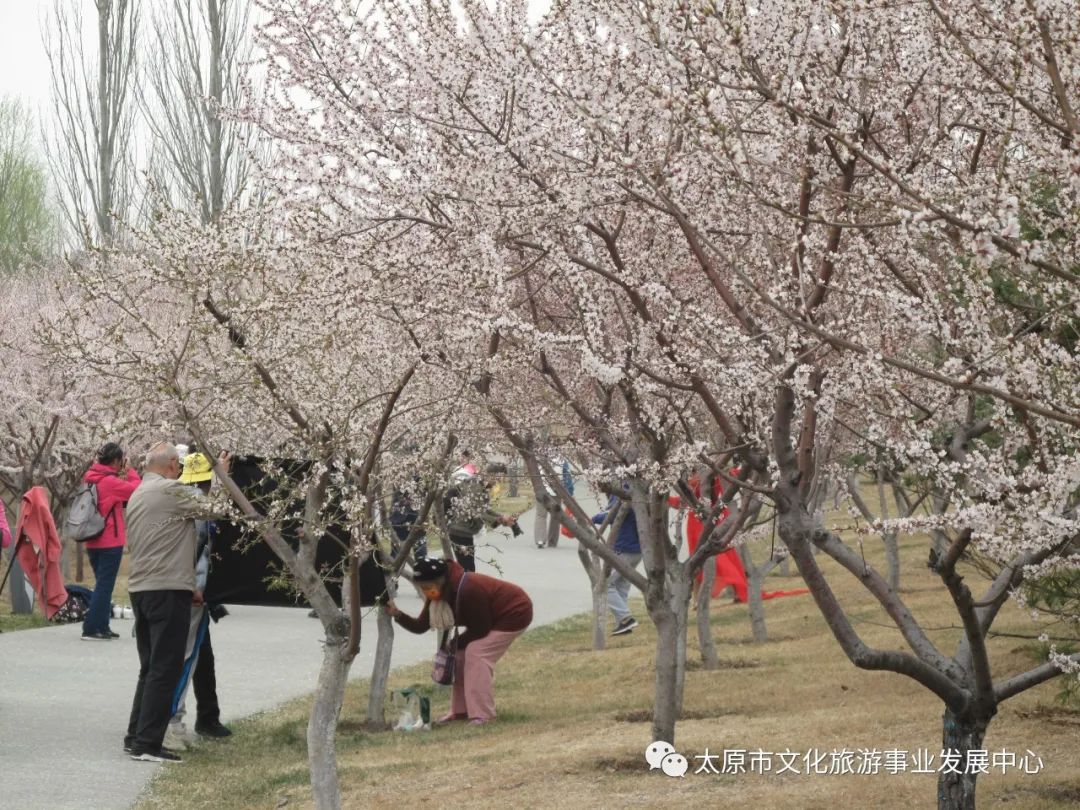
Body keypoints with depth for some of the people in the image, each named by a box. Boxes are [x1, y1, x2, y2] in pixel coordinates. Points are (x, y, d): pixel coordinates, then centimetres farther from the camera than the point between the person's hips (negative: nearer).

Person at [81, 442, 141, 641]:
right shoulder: (110, 481, -16)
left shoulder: (91, 479, 7)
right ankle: (91, 629, -6)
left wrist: (122, 475, 7)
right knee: (105, 585, -4)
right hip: (110, 542, -8)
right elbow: (137, 489, -13)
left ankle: (102, 627, 19)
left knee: (103, 585, 16)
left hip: (93, 541, 8)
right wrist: (129, 470, -2)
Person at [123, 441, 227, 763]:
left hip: (140, 588, 9)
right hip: (167, 591, -9)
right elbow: (212, 508, -5)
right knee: (165, 670, -5)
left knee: (150, 668, 16)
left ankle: (136, 736, 17)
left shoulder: (137, 496, 17)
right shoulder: (170, 490, -12)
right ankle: (147, 744, -7)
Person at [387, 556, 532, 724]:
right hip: (492, 618, 9)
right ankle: (461, 710, 11)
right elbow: (420, 626, -6)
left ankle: (482, 715, -18)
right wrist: (397, 614, -21)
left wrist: (455, 644, -14)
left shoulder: (468, 590, -35)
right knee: (461, 655, 1)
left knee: (476, 653, -20)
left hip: (514, 612, -9)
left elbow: (480, 630, -25)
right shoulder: (438, 594, -8)